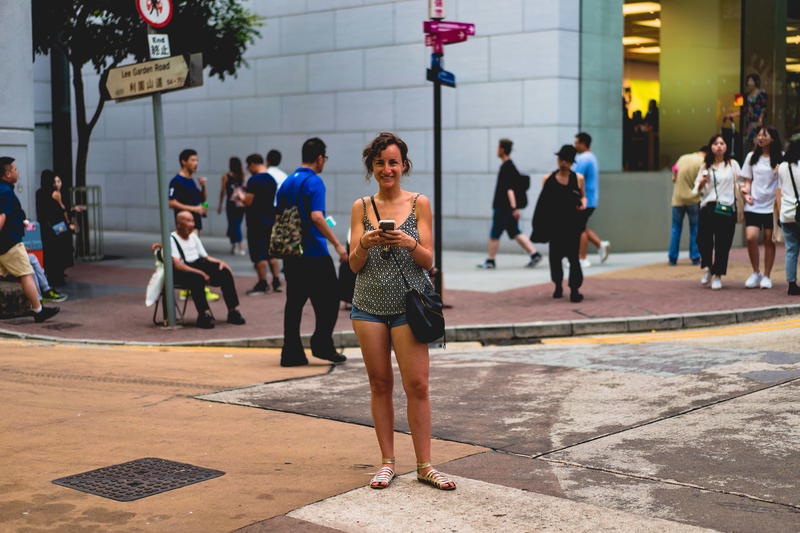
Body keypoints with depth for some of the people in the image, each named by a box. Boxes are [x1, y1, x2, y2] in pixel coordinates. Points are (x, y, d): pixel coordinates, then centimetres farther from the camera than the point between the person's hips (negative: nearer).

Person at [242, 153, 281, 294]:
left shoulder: (254, 180, -15)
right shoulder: (272, 179, 11)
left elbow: (248, 202, -20)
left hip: (257, 221, -8)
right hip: (271, 219, 8)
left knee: (259, 254, -2)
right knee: (271, 252, 15)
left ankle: (262, 284, 1)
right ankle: (277, 281, 14)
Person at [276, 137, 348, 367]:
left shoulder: (287, 182, 12)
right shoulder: (314, 182, -11)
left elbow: (279, 217, 16)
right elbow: (317, 217, -21)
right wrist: (337, 244, -18)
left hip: (291, 253, 7)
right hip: (315, 253, -7)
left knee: (294, 303, 7)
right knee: (328, 300, 5)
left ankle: (291, 353, 6)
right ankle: (322, 345, 3)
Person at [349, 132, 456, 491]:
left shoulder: (419, 203, 2)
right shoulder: (361, 208, 6)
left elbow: (428, 261, -2)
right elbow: (354, 266, 3)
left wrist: (408, 242, -21)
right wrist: (365, 244, -17)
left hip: (408, 303, -2)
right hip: (370, 304, 2)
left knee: (417, 385, -5)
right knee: (380, 384, 7)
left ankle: (424, 465, 4)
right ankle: (387, 462, 16)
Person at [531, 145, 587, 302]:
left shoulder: (578, 178, 4)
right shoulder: (548, 180, 4)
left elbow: (583, 196, 15)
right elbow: (544, 202, 7)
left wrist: (583, 204, -8)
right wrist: (539, 226, 0)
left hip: (573, 223, -1)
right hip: (555, 223, 1)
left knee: (573, 256, -8)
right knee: (555, 256, 7)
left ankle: (574, 290, -4)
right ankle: (558, 286, 29)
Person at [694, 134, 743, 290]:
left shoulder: (733, 164, 9)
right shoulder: (705, 166, 14)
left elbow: (739, 184, 12)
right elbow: (697, 188, 14)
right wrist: (702, 182, -6)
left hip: (727, 208, -1)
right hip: (708, 207, 1)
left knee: (723, 243, -2)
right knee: (703, 239, -7)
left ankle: (717, 275, 9)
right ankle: (707, 267, 19)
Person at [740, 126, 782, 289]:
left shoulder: (781, 157, 3)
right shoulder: (752, 157, 10)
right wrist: (746, 193, -5)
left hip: (772, 205, -1)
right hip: (754, 205, 1)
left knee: (769, 240, 1)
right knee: (751, 237, -13)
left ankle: (766, 276, 12)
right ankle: (755, 273, 5)